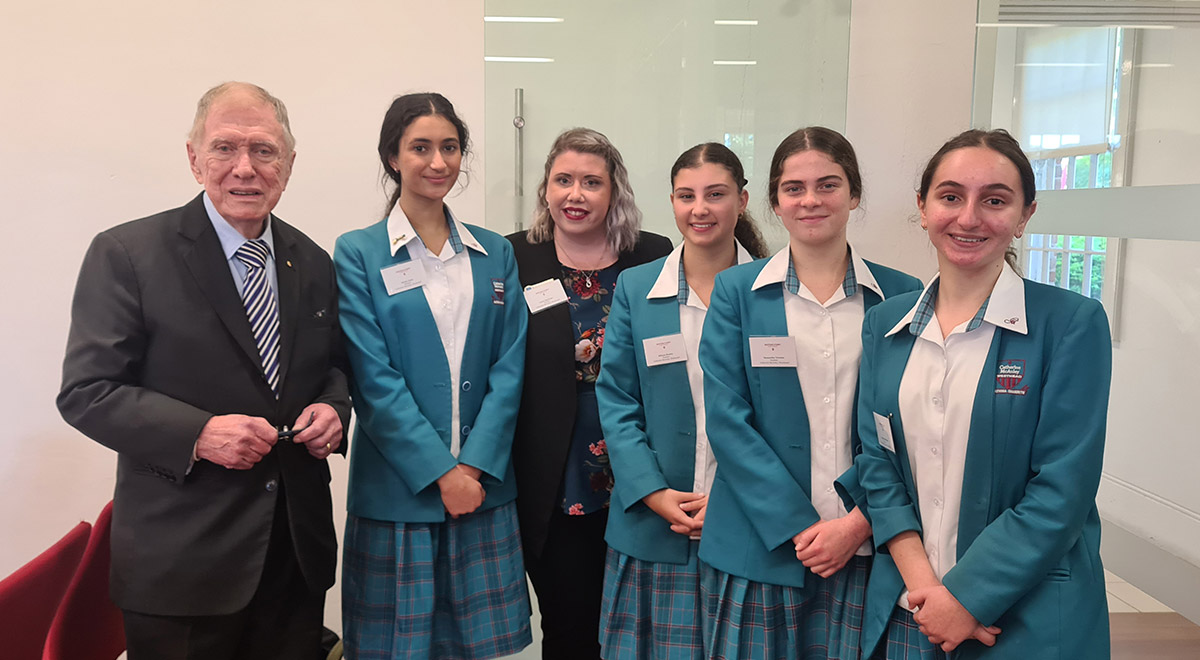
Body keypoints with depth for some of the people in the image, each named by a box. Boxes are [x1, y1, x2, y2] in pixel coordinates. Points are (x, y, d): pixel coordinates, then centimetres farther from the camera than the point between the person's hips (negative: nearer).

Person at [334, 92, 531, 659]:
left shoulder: (494, 254, 8)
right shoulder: (358, 253, -2)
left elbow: (508, 368, 2)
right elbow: (374, 379, -8)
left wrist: (475, 466, -9)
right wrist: (440, 473, -13)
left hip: (484, 485, 3)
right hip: (397, 490, -3)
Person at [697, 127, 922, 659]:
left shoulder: (900, 296, 4)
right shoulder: (736, 291, 2)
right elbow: (727, 419, -5)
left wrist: (858, 522, -10)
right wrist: (799, 526, -11)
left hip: (864, 547, 1)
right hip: (759, 546, 0)